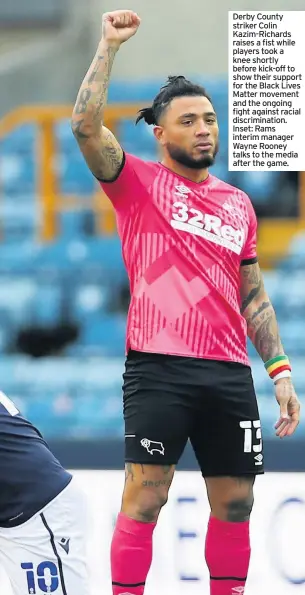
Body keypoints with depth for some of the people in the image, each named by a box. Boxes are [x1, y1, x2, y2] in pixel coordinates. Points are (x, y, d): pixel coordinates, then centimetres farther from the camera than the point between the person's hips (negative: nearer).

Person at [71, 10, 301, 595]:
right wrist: (108, 45, -8)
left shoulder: (239, 205, 18)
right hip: (160, 369, -5)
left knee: (234, 503, 6)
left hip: (230, 372, 5)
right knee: (144, 498, -8)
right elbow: (85, 125, -12)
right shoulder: (139, 183, 4)